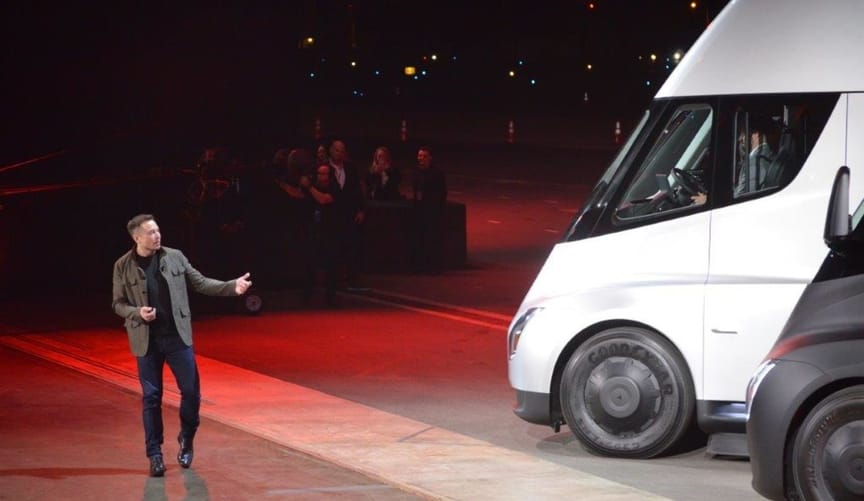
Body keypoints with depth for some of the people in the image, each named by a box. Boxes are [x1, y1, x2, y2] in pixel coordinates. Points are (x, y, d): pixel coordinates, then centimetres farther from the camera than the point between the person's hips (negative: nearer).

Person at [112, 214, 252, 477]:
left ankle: (186, 441, 24)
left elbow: (200, 283, 5)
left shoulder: (174, 257, 1)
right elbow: (118, 304, 3)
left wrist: (232, 286, -7)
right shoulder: (123, 266, -3)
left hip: (177, 336, 2)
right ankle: (155, 454, 9)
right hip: (146, 340, -2)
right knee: (151, 397, 1)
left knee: (191, 390, 1)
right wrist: (137, 313, -17)